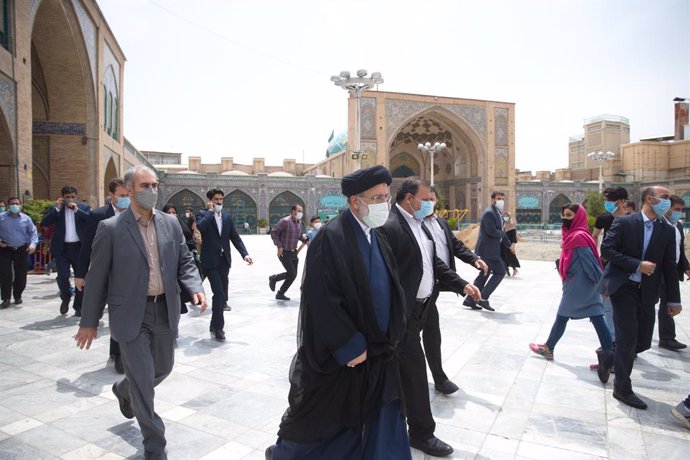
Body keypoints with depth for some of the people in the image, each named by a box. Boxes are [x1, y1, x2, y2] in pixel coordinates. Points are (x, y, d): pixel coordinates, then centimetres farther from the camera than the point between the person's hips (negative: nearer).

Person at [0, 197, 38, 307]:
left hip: (21, 250, 1)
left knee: (21, 275, 6)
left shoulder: (26, 218, 4)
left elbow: (33, 232, 5)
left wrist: (33, 244, -11)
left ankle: (18, 296, 21)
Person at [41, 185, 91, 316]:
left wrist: (76, 209, -15)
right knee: (62, 276, -5)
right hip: (61, 248, 0)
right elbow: (44, 223, -4)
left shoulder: (84, 207, 4)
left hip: (79, 247, 0)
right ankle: (65, 298, 25)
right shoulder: (56, 209, 7)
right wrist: (56, 209, -10)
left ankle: (78, 306, 18)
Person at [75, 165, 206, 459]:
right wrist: (89, 321, 0)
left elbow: (184, 262, 7)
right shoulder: (111, 228, -8)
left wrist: (195, 288, -12)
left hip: (164, 310, 5)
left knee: (163, 368, 21)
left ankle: (124, 390, 55)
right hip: (131, 315, -5)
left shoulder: (170, 223, 3)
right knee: (143, 382, 1)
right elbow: (97, 278, -4)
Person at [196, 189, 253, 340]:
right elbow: (200, 227, -25)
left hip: (224, 260, 5)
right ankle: (218, 327, 1)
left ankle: (215, 325, 25)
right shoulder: (203, 214, -2)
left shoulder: (227, 216, 11)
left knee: (222, 295, 10)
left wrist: (245, 254, -5)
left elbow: (235, 237, 7)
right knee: (219, 293, -13)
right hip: (210, 260, -5)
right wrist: (210, 210, -14)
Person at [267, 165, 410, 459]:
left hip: (377, 354, 7)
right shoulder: (330, 238, -20)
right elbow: (323, 303, -22)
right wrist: (352, 347, -16)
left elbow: (392, 290, 11)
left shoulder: (378, 237, 6)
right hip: (338, 357, -7)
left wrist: (388, 341, 6)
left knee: (382, 421, 17)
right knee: (320, 422, 15)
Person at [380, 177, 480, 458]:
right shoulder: (390, 227, -20)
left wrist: (462, 285, 7)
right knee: (414, 371, 2)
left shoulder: (419, 224, 11)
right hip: (403, 312, -9)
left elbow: (434, 263, 15)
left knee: (402, 369, 22)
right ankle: (421, 432, 19)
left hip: (417, 308, 9)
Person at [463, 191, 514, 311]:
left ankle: (470, 300, 16)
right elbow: (492, 231, -24)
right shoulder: (489, 212, -16)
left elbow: (500, 231, 23)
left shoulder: (498, 213, 17)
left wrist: (509, 245, 22)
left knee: (484, 274, 13)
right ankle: (483, 298, 0)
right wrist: (502, 234, -6)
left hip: (490, 249, 10)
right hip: (487, 249, -10)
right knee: (500, 272, -4)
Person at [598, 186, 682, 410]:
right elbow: (607, 249, -11)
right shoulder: (624, 223, -6)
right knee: (628, 339, -3)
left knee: (643, 341, 6)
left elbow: (669, 266, 7)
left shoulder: (668, 231, 6)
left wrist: (674, 300, 6)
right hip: (623, 288, -5)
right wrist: (637, 265, -18)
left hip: (647, 292, 5)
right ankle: (622, 389, 11)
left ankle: (609, 357, 33)